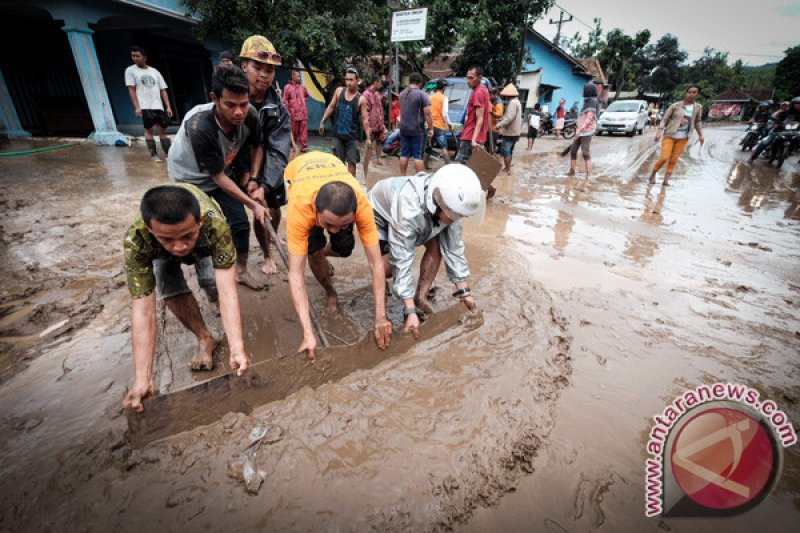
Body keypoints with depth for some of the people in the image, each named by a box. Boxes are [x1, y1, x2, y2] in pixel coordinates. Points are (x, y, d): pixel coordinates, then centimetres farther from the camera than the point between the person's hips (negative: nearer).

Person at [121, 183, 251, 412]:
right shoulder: (135, 240, -42)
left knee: (216, 289, -20)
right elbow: (143, 308, -39)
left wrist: (237, 349, -53)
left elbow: (227, 292, -46)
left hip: (205, 244, 0)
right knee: (169, 287, -26)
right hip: (160, 254, 0)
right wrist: (142, 379, -40)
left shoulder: (215, 224, -45)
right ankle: (205, 340, -3)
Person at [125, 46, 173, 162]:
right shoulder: (130, 70, 6)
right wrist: (137, 107, -12)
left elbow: (163, 90, 12)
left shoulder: (155, 72, 15)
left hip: (159, 106, 3)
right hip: (145, 107, -3)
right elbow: (131, 90, -1)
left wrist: (168, 106, 0)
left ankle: (168, 153, 6)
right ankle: (153, 154, -2)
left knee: (162, 129, 2)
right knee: (148, 129, -4)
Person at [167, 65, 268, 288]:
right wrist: (253, 205, -30)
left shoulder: (250, 115, -25)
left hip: (225, 171, 4)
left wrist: (251, 176, -7)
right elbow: (218, 177, -30)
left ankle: (241, 270, 19)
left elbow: (255, 145, -1)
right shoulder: (199, 127, -39)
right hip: (191, 177, -4)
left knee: (240, 223, 1)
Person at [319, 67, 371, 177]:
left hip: (352, 136, -2)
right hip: (338, 134, 2)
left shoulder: (361, 99, -5)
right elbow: (331, 107, 11)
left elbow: (365, 119, -6)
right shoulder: (339, 91, 2)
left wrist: (368, 138, -12)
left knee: (352, 162, -1)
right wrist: (322, 122, 8)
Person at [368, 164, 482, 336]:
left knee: (436, 245, -17)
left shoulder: (449, 205, -26)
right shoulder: (409, 209, -44)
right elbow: (402, 261, -43)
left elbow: (454, 247, -20)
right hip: (379, 214, -5)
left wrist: (464, 292, -20)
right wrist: (410, 311, -42)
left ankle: (420, 298, -3)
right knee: (388, 266, -25)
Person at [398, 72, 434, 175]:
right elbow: (427, 113, -15)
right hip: (416, 130, -6)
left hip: (403, 129, 6)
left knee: (404, 154, 10)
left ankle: (402, 177, 14)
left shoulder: (402, 93, 11)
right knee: (418, 156, -3)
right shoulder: (422, 94, -11)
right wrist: (430, 128, -10)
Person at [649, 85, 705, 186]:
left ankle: (666, 180, 5)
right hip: (669, 135, -3)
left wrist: (700, 135, 13)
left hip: (683, 138, 3)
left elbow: (697, 122, 17)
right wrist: (659, 132, -17)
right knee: (664, 158, -14)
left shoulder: (698, 107, 6)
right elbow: (665, 119, -5)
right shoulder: (676, 105, -6)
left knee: (673, 160, 1)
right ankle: (653, 175, 8)